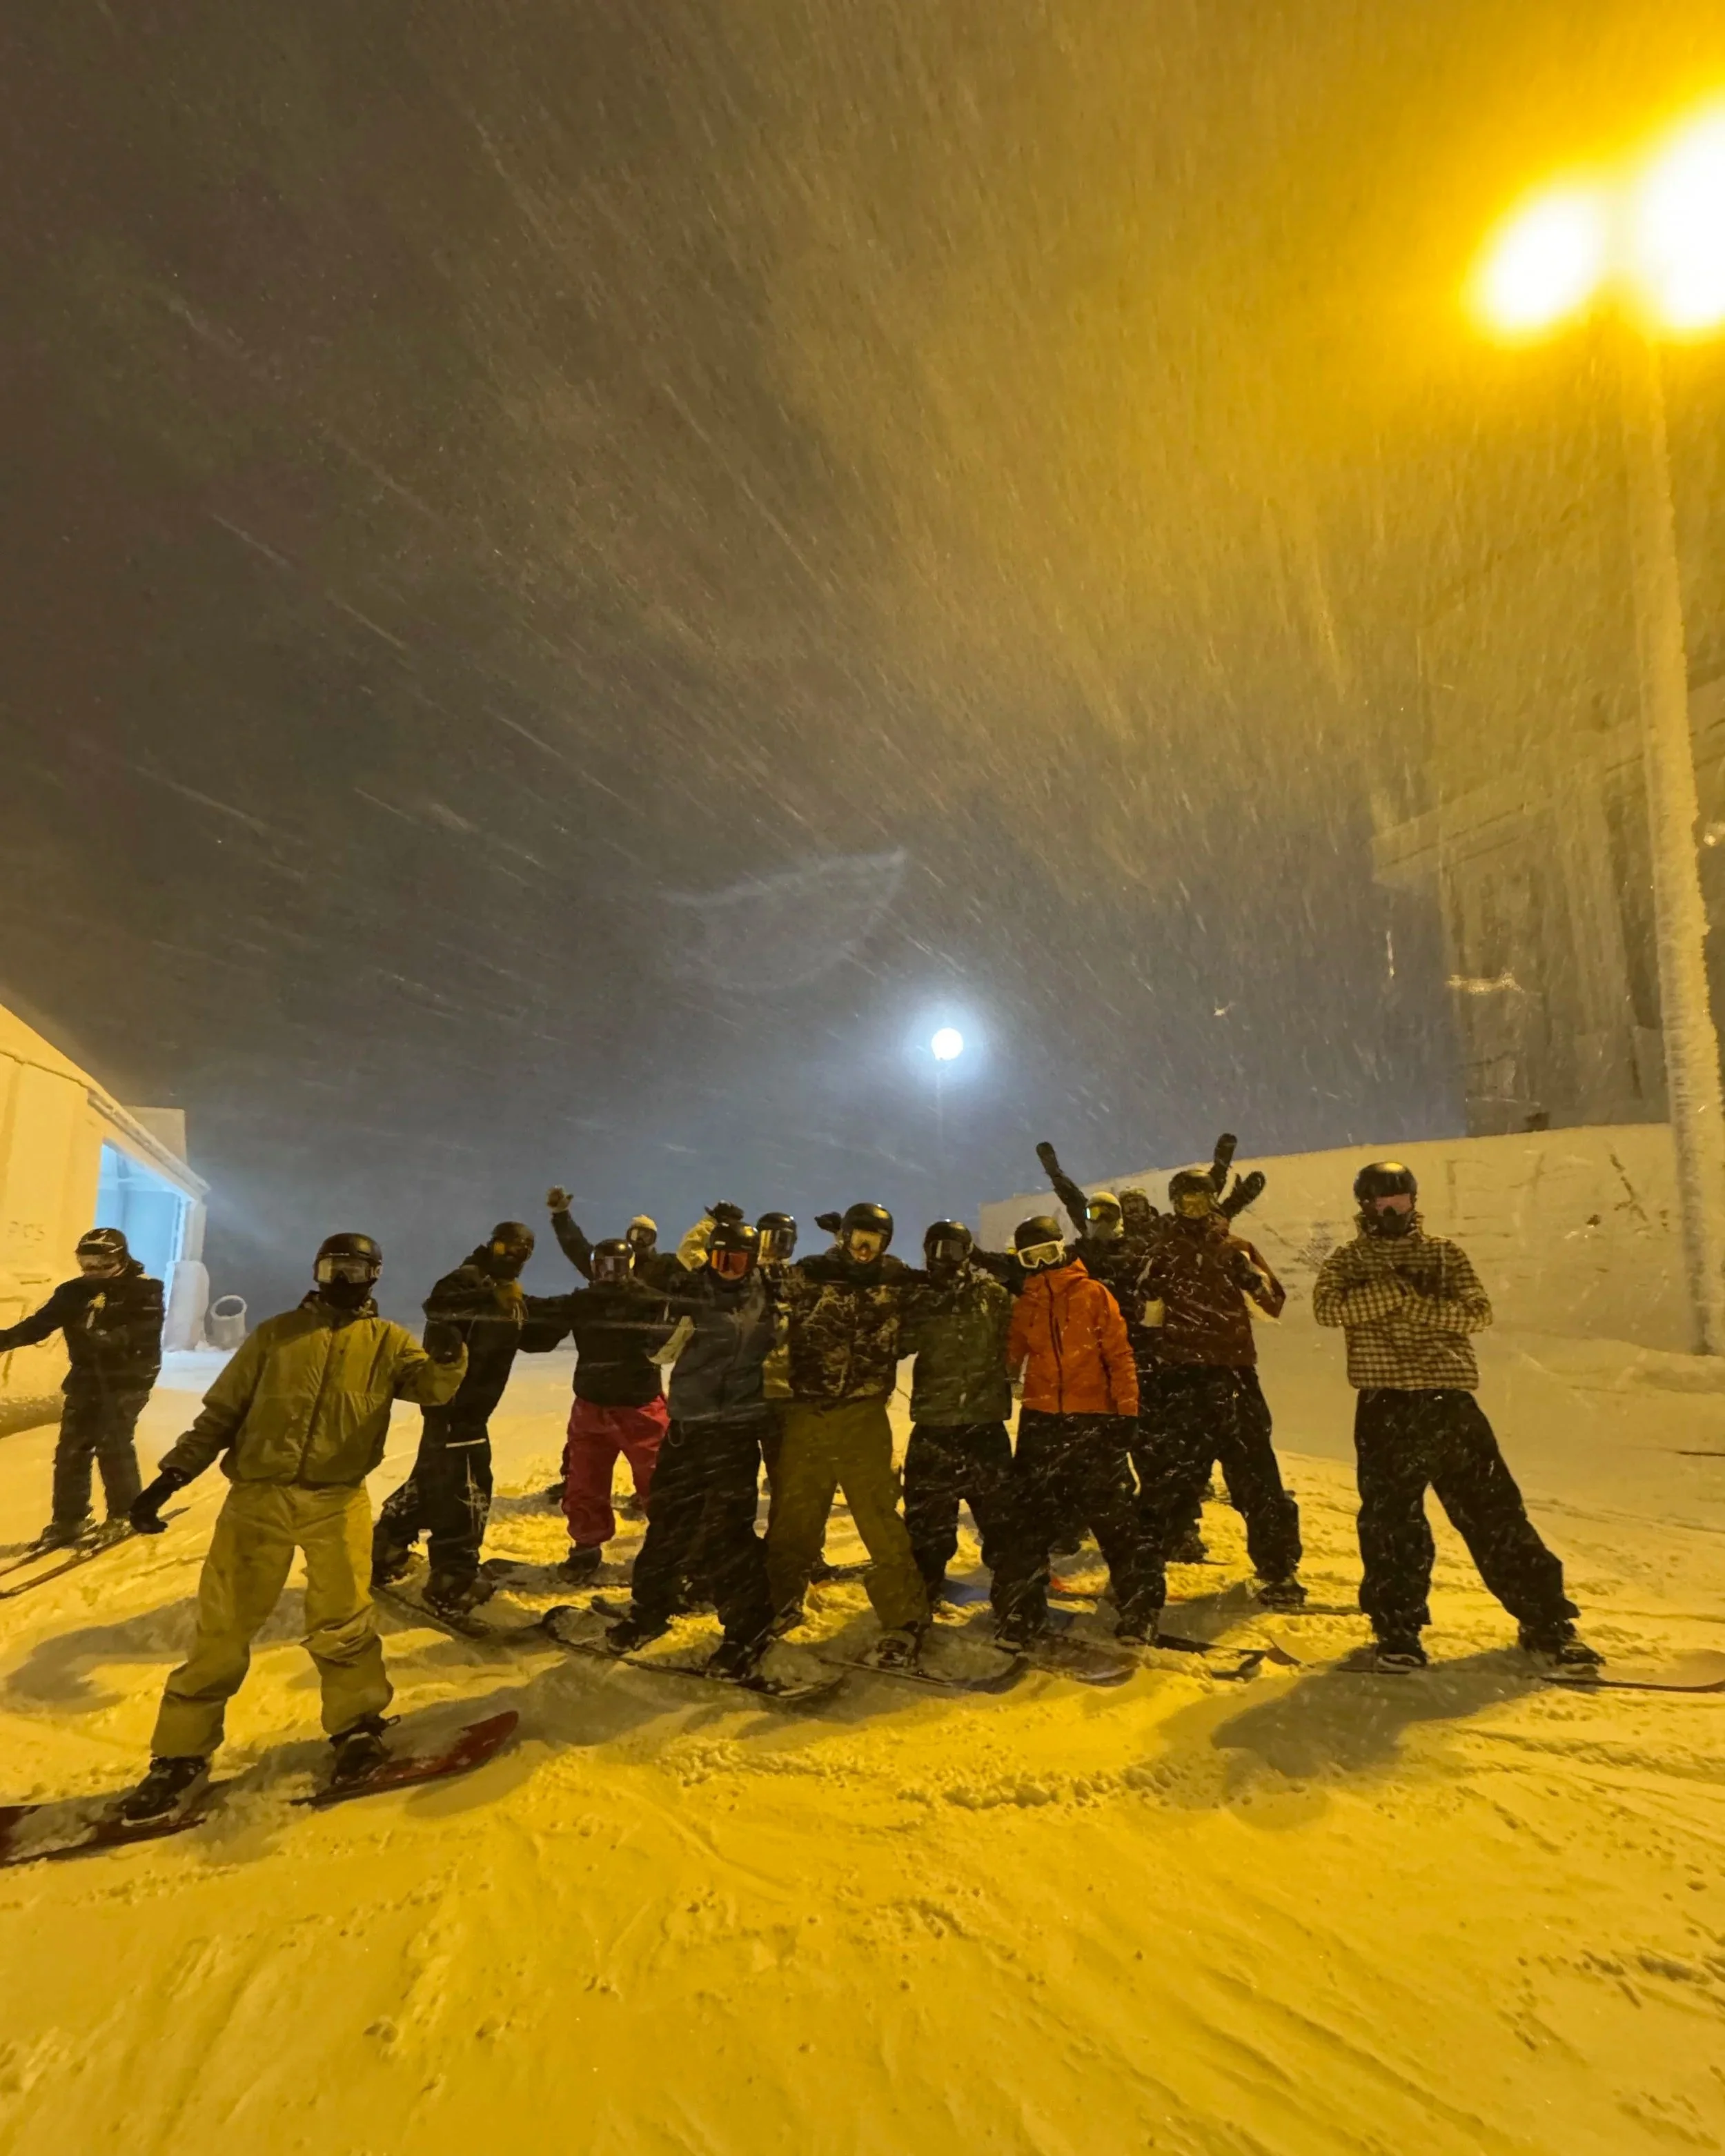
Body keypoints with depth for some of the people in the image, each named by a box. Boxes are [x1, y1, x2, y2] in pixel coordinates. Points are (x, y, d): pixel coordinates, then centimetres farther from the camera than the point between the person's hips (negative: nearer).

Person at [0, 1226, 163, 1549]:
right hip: (86, 1378, 6)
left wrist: (110, 1338, -37)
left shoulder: (143, 1290, -8)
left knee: (112, 1445, -9)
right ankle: (68, 1519, 18)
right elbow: (40, 1323, 5)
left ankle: (125, 1513, 6)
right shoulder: (74, 1291, 8)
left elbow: (146, 1330, -21)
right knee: (71, 1447, 6)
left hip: (127, 1379, -6)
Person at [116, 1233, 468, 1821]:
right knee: (223, 1627, 7)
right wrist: (172, 1474, 2)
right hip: (258, 1495, 1)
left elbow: (432, 1387, -8)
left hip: (337, 1500, -1)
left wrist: (447, 1358, -31)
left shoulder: (388, 1341, 7)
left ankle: (357, 1726, 20)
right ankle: (182, 1754, 24)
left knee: (341, 1623, -2)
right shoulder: (277, 1333, 9)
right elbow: (221, 1412, 11)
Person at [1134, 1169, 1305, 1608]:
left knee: (1254, 1472, 1)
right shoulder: (1163, 1254, 8)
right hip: (1178, 1374, 0)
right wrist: (1150, 1293, -11)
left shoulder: (1236, 1250, 8)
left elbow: (1273, 1305, 3)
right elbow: (1149, 1320, 8)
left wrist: (1252, 1279, -14)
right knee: (1167, 1470, 6)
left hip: (1232, 1371, 0)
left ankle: (1279, 1570, 14)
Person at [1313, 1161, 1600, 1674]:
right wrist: (1395, 1289, -20)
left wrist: (1420, 1304, -16)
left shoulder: (1445, 1252, 10)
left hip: (1450, 1400, 2)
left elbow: (1478, 1312, -2)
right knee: (1391, 1518, 3)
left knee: (1495, 1511, 7)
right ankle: (1397, 1627, 16)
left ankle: (1547, 1622, 22)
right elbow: (1327, 1307, -13)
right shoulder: (1347, 1261, 6)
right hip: (1385, 1405, -1)